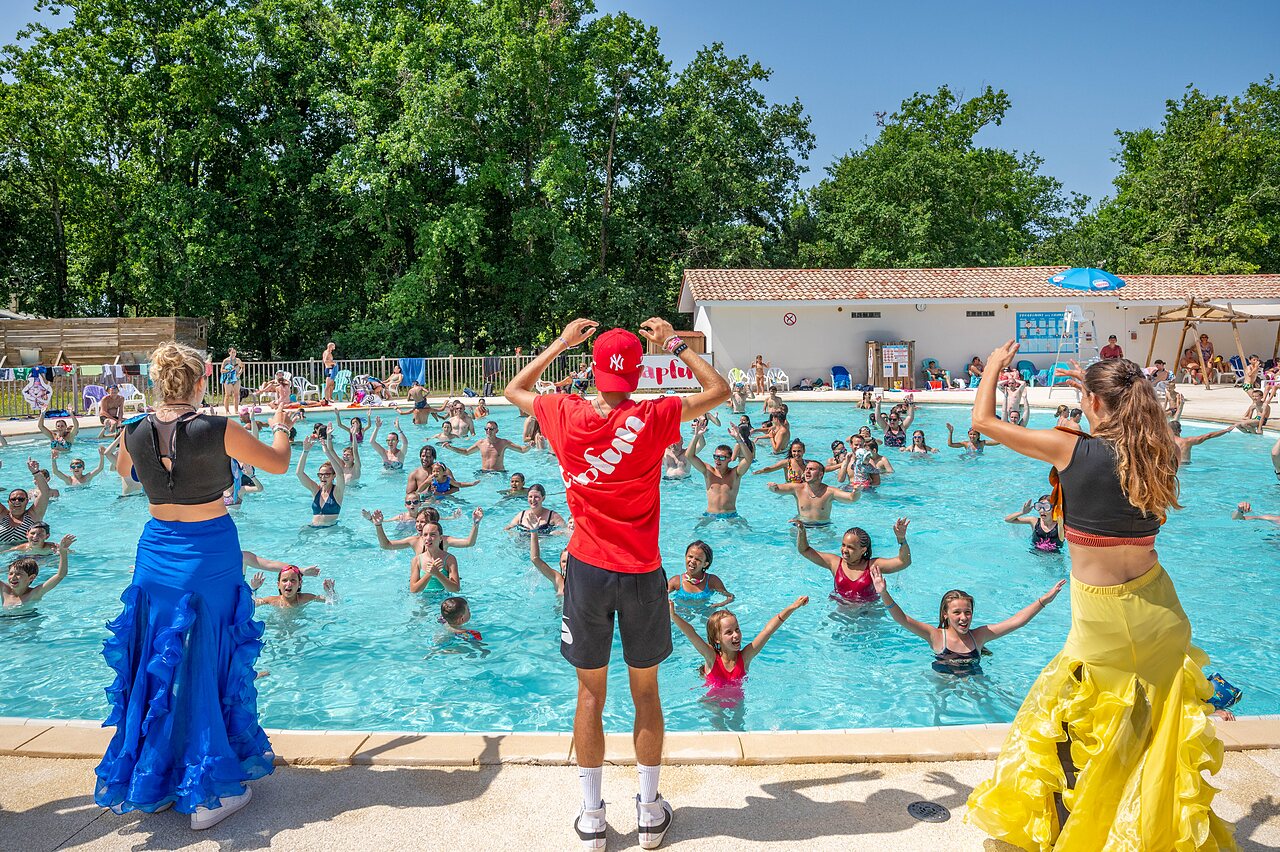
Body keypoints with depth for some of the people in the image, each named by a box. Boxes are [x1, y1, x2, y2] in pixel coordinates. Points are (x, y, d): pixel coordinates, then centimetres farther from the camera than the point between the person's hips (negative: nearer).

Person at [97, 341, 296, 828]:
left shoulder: (135, 433, -5)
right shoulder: (217, 430, -17)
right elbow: (278, 463, -4)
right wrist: (280, 425, 16)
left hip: (158, 547, 4)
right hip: (210, 551, -4)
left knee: (158, 659, 16)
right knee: (208, 661, 6)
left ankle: (153, 781, 30)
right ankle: (208, 791, 14)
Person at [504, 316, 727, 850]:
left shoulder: (567, 416, -9)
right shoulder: (654, 418, -12)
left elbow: (513, 390, 12)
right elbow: (720, 391, 3)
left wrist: (561, 343, 16)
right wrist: (675, 345, 8)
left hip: (588, 570, 1)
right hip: (642, 573, 0)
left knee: (590, 693, 12)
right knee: (645, 691, 14)